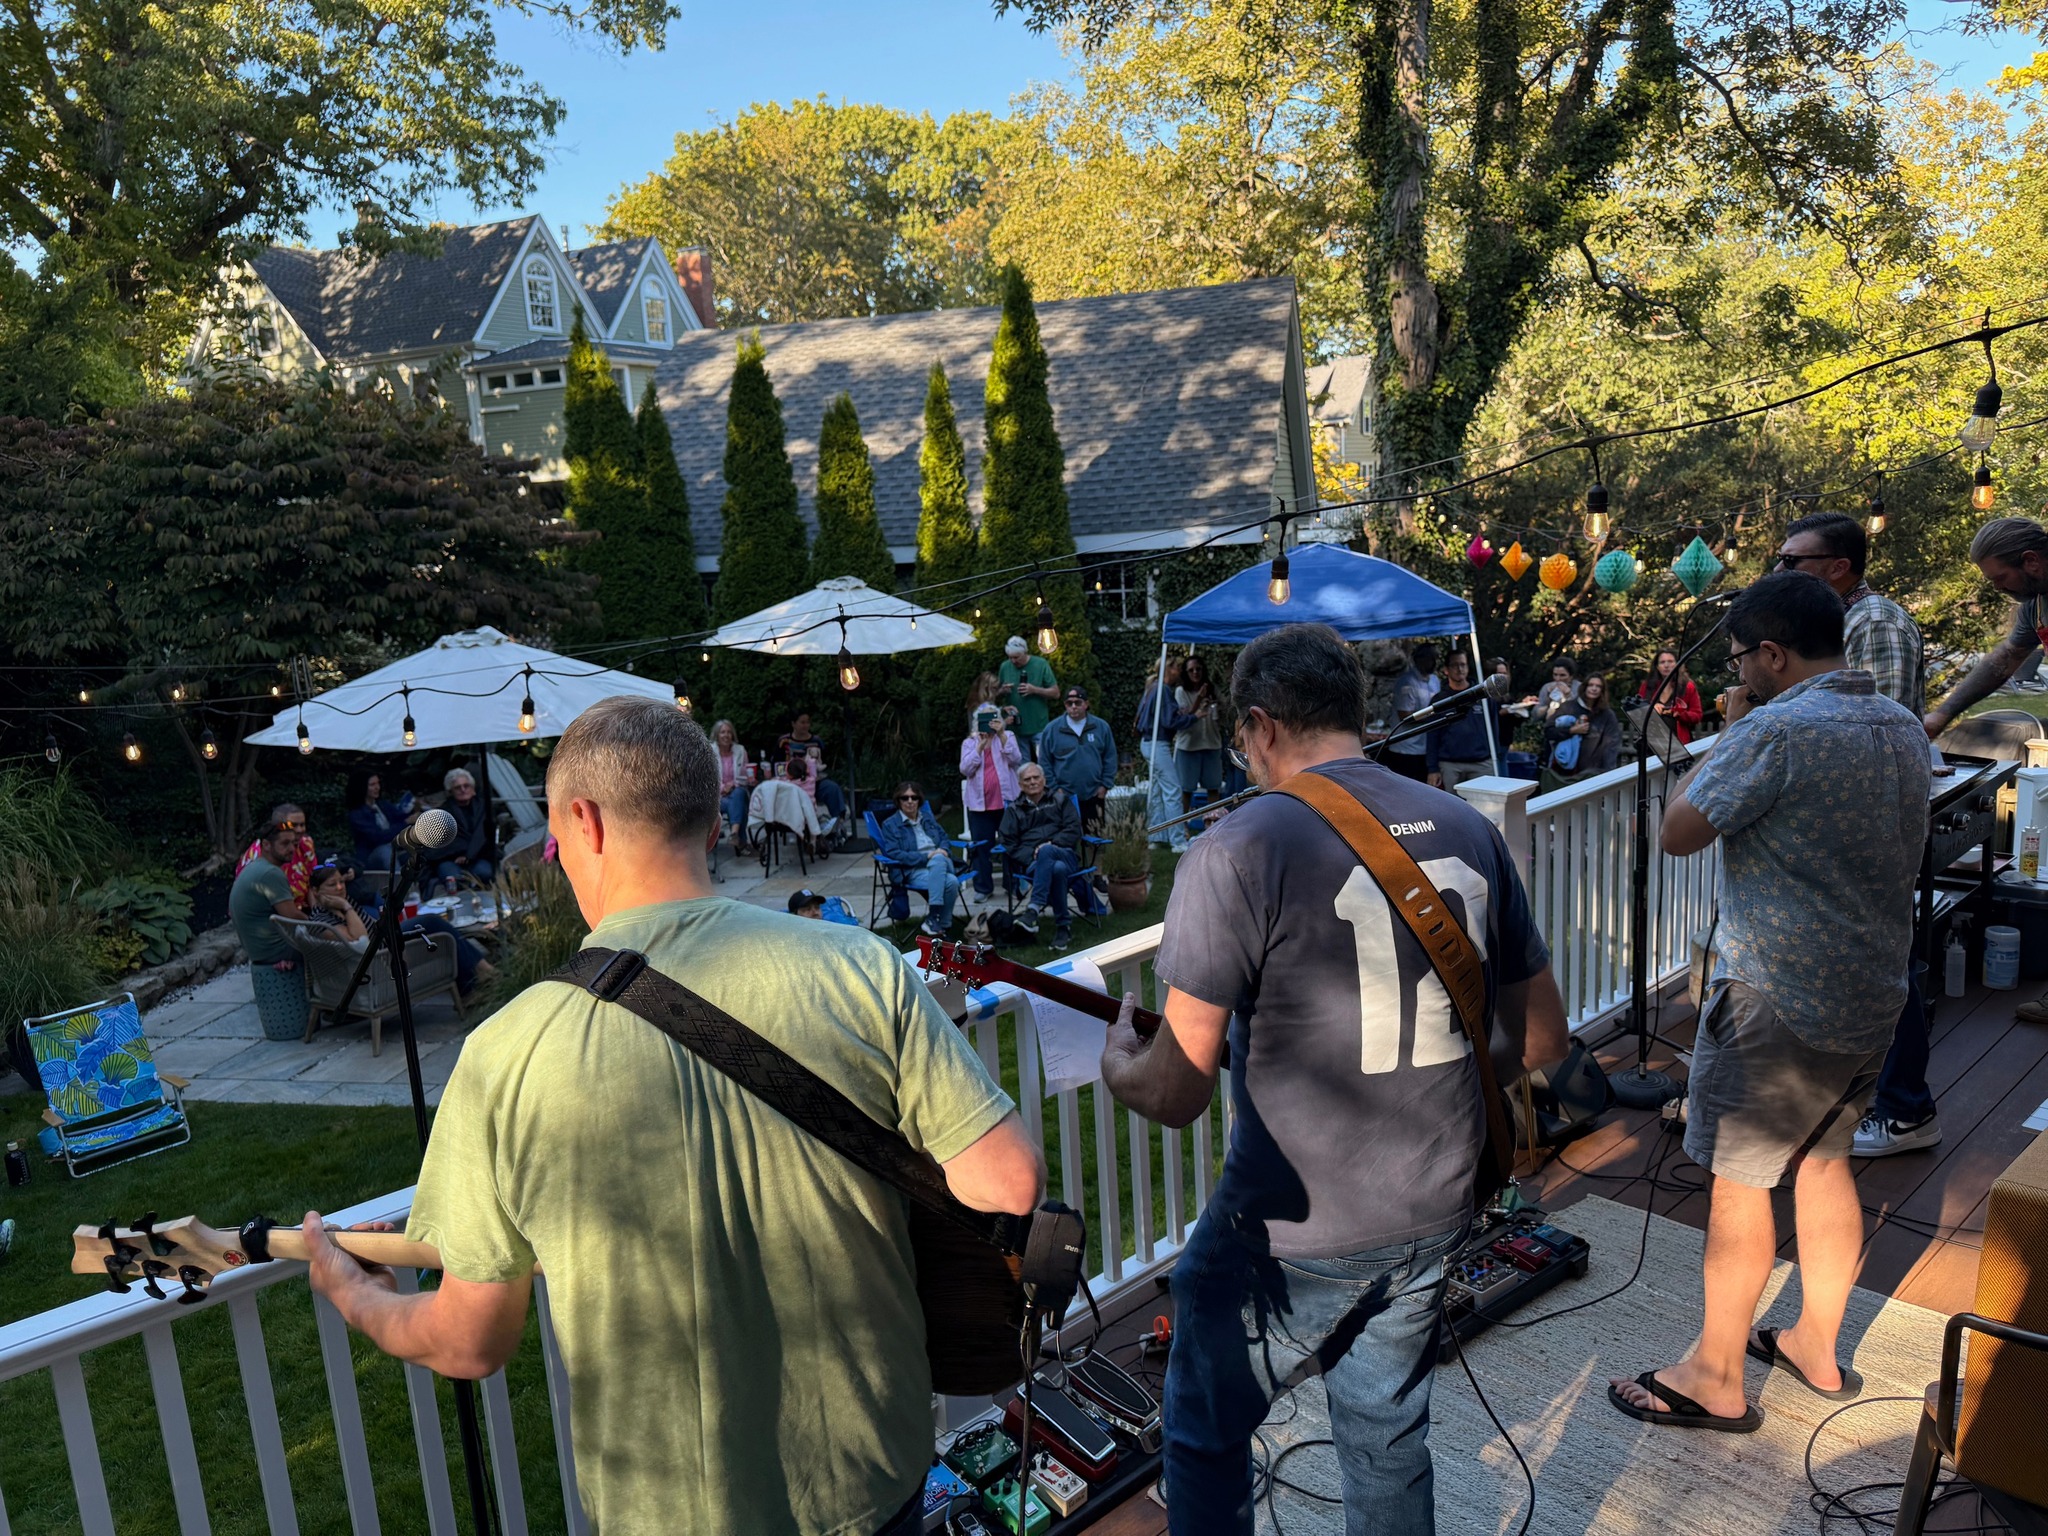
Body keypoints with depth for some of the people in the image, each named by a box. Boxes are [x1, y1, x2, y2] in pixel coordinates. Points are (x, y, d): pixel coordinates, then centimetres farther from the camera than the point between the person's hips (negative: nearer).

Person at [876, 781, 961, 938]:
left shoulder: (928, 817, 23)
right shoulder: (889, 824, 6)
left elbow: (944, 838, 22)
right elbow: (893, 854, -6)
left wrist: (943, 851, -4)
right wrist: (925, 857, -14)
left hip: (941, 865, 4)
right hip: (913, 870, -4)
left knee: (938, 859, -35)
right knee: (950, 881, -32)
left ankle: (933, 919, -32)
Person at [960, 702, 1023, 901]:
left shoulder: (1007, 737, 7)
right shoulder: (969, 743, 8)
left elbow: (1016, 760, -10)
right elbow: (965, 769, -6)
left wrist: (1002, 735, -17)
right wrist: (980, 746, -14)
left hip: (1006, 801, -1)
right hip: (979, 803, 1)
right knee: (981, 846, 2)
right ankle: (983, 887, 10)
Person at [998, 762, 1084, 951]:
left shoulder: (1060, 799, 21)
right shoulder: (1014, 810, 21)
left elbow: (1074, 829, 7)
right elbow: (1009, 845, 10)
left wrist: (1053, 844, -11)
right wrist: (1031, 856, -9)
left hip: (1066, 856, 0)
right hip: (1032, 863, 1)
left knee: (1046, 851, -39)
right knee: (1057, 869, -38)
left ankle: (1034, 910, -46)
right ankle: (1063, 925, -35)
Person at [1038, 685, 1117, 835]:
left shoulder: (1101, 727, 2)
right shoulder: (1052, 730, -2)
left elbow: (1110, 759, 7)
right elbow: (1044, 762, 1)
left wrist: (1105, 785, 0)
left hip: (1094, 795, 1)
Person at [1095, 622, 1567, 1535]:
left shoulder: (1238, 851, -20)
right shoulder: (1468, 831, -1)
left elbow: (1179, 1092, -20)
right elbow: (1542, 1042, 7)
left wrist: (1117, 1065, 2)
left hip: (1292, 1235, -6)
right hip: (1434, 1217, 6)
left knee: (1205, 1441, 19)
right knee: (1388, 1434, 26)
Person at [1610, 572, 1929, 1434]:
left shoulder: (1775, 731, -21)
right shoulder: (1903, 729, 7)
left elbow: (1677, 832, -17)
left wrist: (1728, 733, -5)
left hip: (1777, 1004, -9)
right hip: (1872, 996, 9)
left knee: (1738, 1183, 3)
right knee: (1823, 1161, 21)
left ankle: (1715, 1382, 16)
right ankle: (1816, 1347, 36)